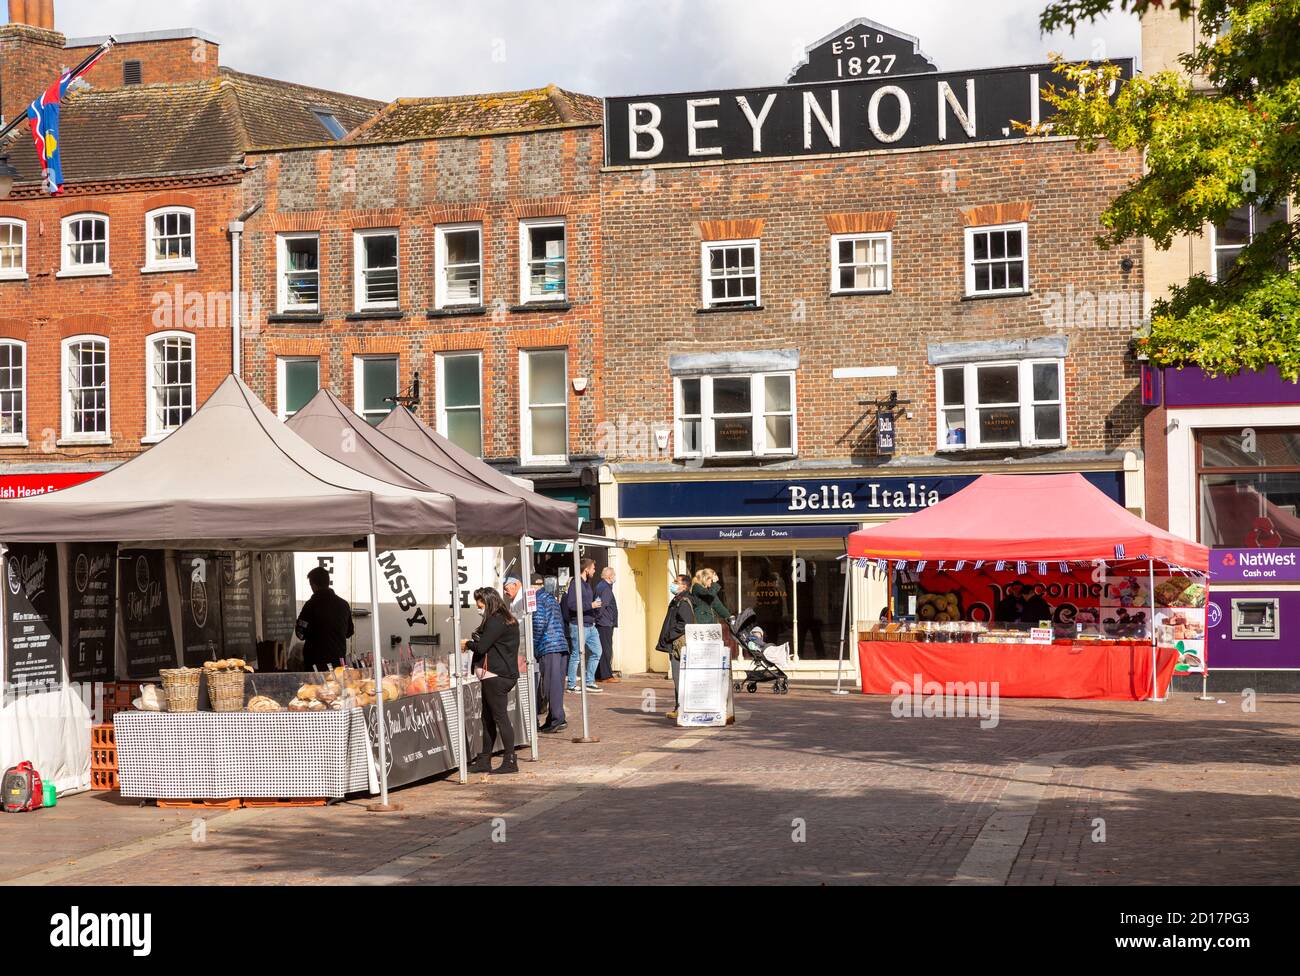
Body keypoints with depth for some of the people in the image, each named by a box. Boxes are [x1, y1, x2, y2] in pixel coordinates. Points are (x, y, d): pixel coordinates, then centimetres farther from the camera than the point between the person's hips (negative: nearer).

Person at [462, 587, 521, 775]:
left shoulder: (496, 621, -15)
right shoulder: (506, 619, 17)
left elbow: (481, 647, -19)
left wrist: (468, 643, 0)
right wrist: (472, 642, 7)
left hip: (495, 676, -11)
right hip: (494, 676, 11)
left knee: (500, 717, -8)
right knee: (488, 718, 13)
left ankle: (510, 761, -7)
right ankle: (484, 761, 19)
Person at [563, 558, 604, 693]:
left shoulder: (587, 584, 15)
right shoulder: (576, 584, -14)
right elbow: (572, 604, -24)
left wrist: (595, 605, 6)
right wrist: (590, 605, -21)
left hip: (589, 625, 9)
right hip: (578, 625, -9)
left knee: (596, 652, 9)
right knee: (576, 656, -1)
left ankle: (589, 682, 18)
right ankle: (571, 685, 8)